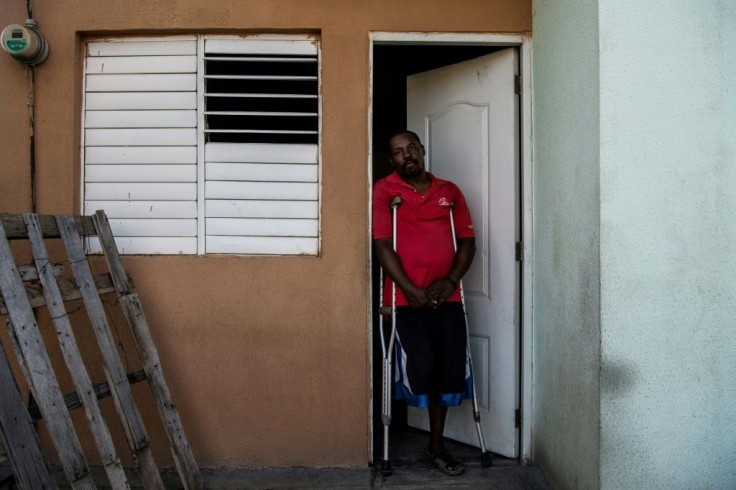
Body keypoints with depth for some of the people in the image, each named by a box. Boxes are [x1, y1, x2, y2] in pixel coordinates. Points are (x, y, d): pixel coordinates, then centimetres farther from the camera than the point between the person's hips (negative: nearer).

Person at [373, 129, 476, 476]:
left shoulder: (449, 191, 12)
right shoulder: (384, 190, 0)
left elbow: (467, 241, 9)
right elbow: (383, 245, -7)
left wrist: (450, 281, -7)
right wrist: (412, 291, -14)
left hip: (446, 297, 4)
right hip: (404, 297, -4)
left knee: (449, 369, 3)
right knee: (420, 367, -13)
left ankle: (436, 445, 22)